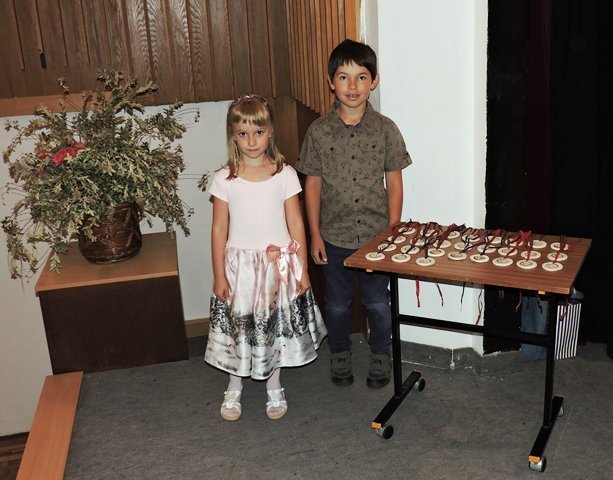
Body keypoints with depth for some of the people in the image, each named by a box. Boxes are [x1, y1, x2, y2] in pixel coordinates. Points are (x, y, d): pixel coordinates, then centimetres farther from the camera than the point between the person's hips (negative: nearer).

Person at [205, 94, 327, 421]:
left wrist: (302, 269, -2)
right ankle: (234, 388, 34)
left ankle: (274, 387, 35)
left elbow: (296, 225, -2)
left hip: (279, 265, 0)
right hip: (240, 264, 0)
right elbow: (219, 230, -2)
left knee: (276, 326, 14)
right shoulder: (224, 179, -7)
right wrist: (219, 275, -3)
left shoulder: (285, 175, -6)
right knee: (238, 327, 12)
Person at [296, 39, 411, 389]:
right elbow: (313, 185, -1)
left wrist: (393, 231, -4)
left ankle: (381, 356, 35)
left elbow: (395, 183, -2)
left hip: (377, 234, 0)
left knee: (378, 302, 12)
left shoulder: (385, 129, -6)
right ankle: (340, 355, 38)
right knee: (337, 303, 16)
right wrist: (315, 234, -2)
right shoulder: (319, 131, -6)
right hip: (334, 236, 1)